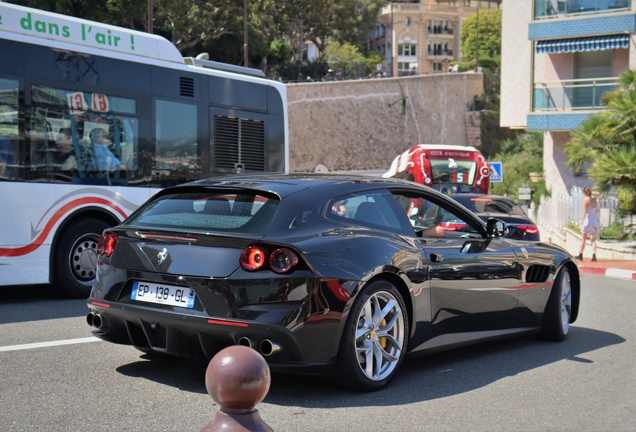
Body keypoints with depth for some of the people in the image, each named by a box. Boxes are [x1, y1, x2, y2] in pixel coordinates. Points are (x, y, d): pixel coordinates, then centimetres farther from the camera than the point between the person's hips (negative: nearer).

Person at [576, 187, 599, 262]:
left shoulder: (585, 200, -10)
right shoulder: (595, 200, 8)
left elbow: (585, 212, -15)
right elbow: (597, 211, 14)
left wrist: (582, 222, -13)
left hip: (588, 219, -5)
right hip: (595, 220, 5)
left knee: (583, 239, 8)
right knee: (593, 239, 6)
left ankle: (580, 255, 16)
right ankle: (594, 255, -8)